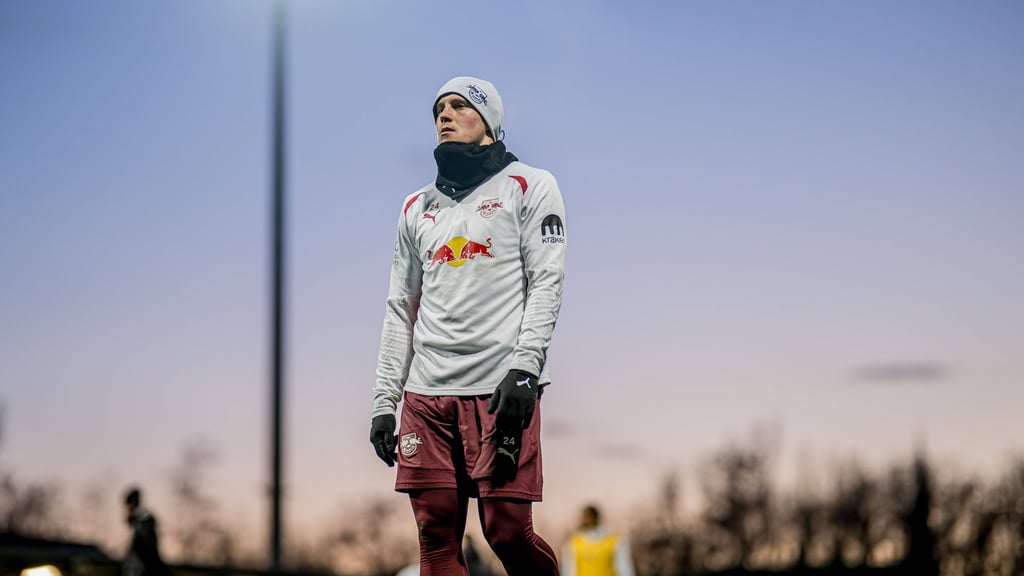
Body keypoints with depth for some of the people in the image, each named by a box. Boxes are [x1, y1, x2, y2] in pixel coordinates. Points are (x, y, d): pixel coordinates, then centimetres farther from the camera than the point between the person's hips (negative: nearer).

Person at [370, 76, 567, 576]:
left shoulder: (529, 186, 7)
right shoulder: (417, 207, 20)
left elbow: (547, 283, -2)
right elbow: (400, 308, 19)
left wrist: (524, 367, -15)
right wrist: (384, 399, 11)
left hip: (500, 387, -4)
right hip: (427, 391, 5)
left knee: (507, 531, -10)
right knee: (436, 535, 0)